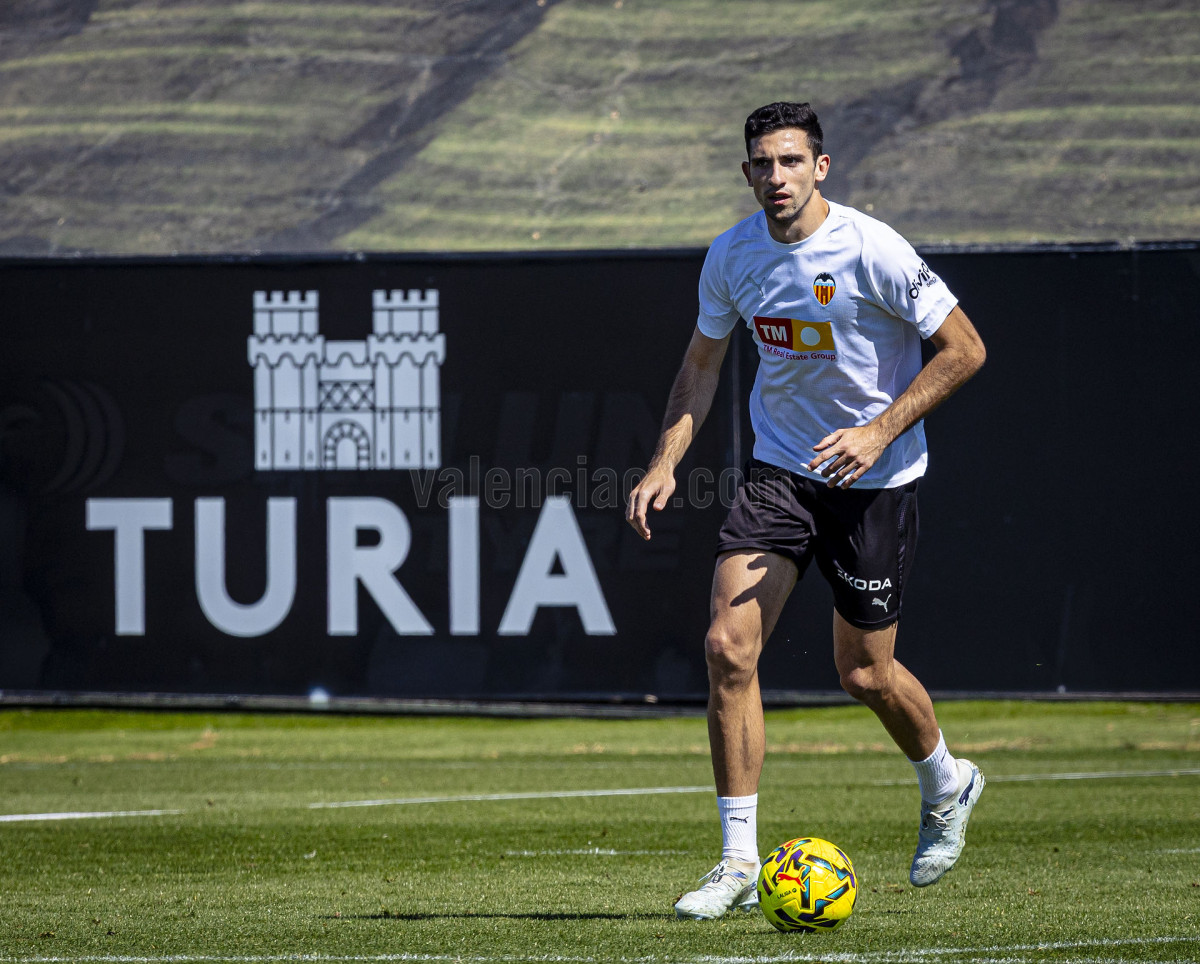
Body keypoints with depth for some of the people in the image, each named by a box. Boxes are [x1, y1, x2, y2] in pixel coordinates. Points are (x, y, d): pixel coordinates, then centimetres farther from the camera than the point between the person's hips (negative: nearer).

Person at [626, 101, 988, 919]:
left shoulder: (870, 251, -19)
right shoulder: (734, 255, -3)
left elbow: (963, 349, -13)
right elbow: (702, 366, 11)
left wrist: (879, 432, -21)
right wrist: (665, 464, -1)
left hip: (876, 478, -4)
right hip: (780, 469, 4)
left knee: (865, 673, 5)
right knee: (729, 647, -12)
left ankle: (948, 785, 39)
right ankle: (739, 865, -6)